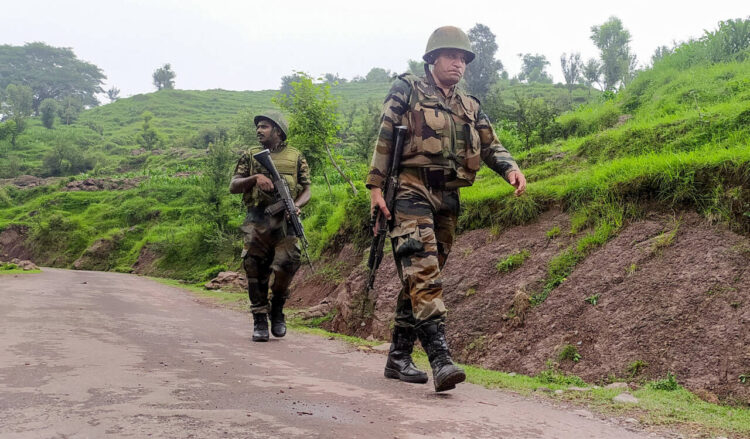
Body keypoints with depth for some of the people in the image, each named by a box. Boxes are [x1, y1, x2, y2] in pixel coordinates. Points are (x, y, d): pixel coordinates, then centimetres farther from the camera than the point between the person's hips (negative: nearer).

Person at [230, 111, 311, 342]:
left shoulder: (296, 157, 11)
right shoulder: (250, 155, 14)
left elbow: (306, 190, 10)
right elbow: (233, 187, 8)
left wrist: (296, 205, -11)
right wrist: (255, 178, -10)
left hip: (285, 222, -1)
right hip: (256, 223, 1)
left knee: (285, 268, -10)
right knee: (256, 272, -3)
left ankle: (277, 309, 17)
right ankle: (259, 319, 9)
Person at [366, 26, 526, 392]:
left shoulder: (470, 107, 20)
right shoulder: (407, 91, 4)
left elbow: (491, 147, 14)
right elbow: (383, 140, -3)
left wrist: (511, 169, -8)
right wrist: (375, 186, -11)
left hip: (447, 201, 6)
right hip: (411, 193, -6)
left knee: (418, 279, 9)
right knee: (423, 274, -19)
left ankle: (398, 357, 17)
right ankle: (440, 359, -25)